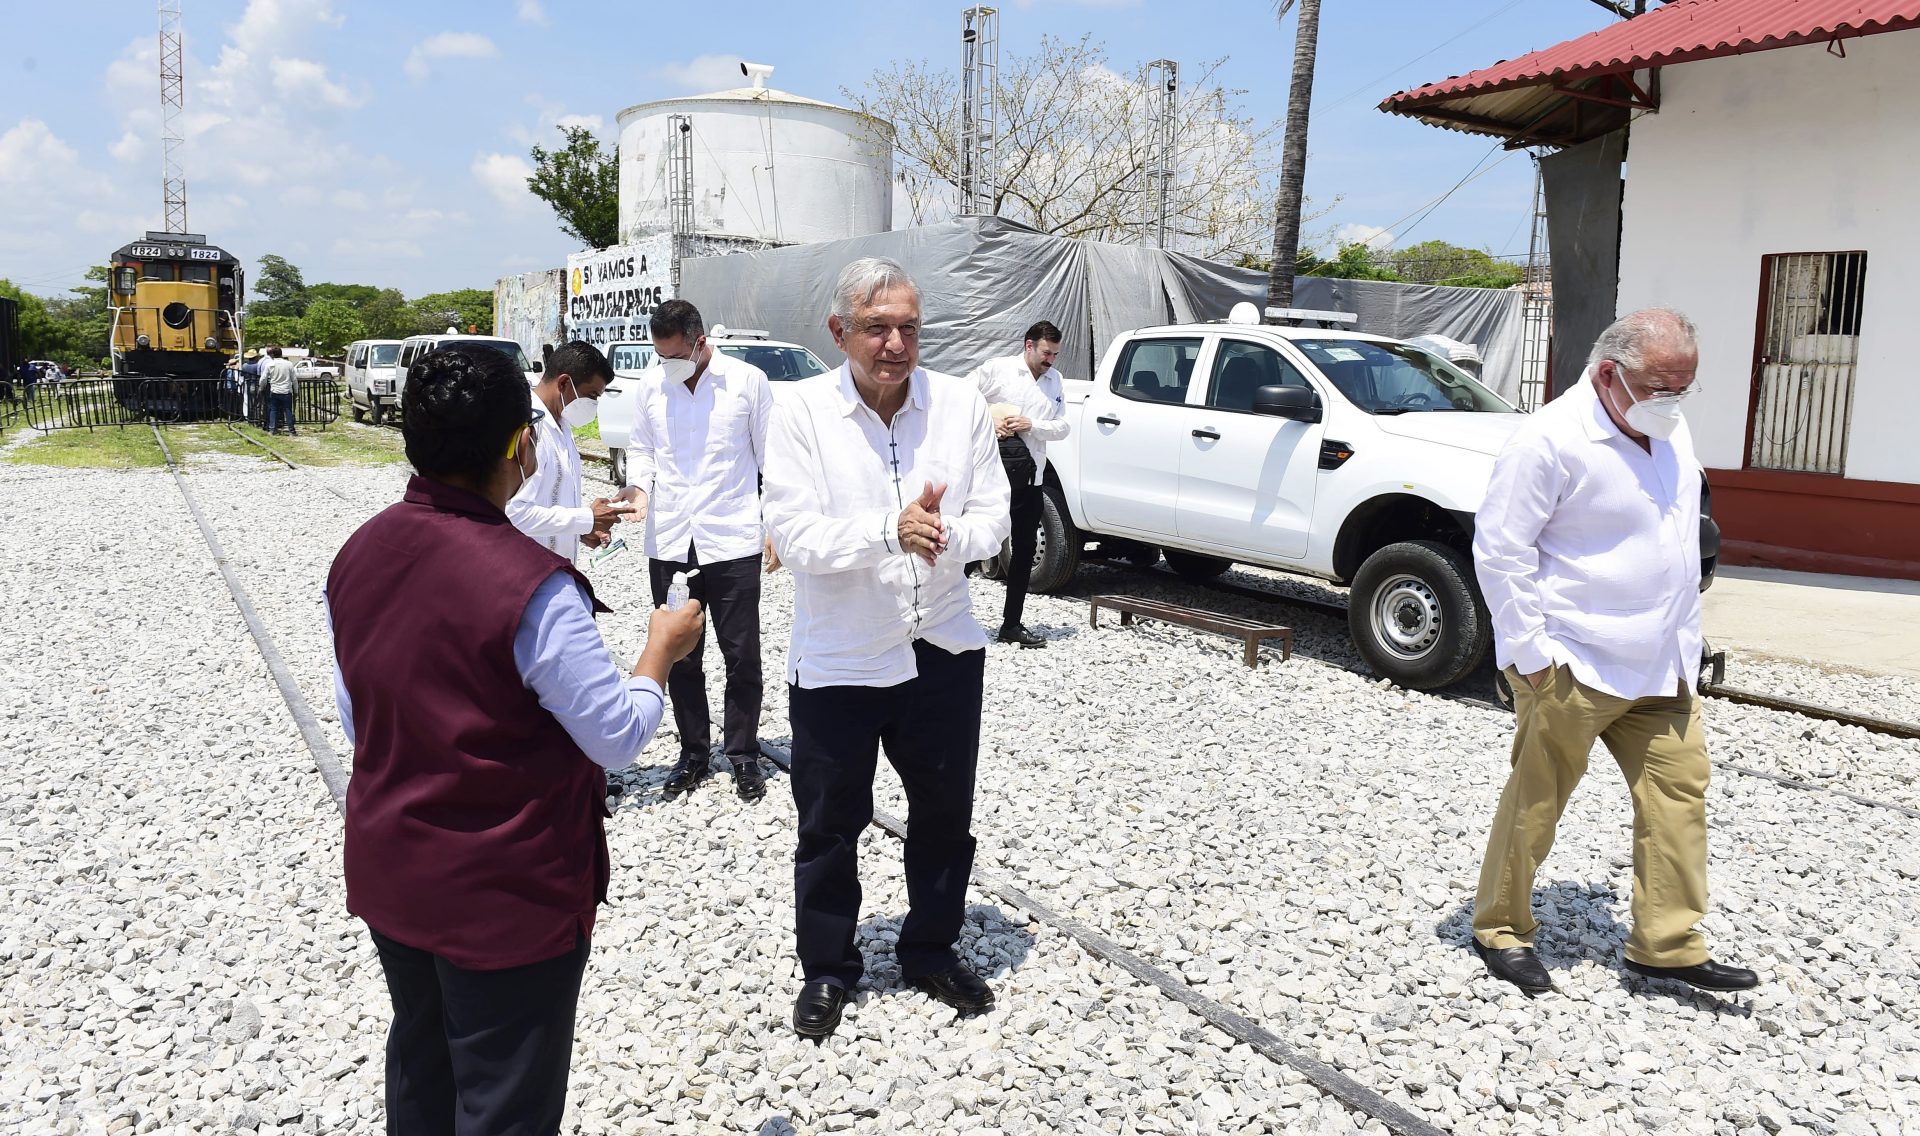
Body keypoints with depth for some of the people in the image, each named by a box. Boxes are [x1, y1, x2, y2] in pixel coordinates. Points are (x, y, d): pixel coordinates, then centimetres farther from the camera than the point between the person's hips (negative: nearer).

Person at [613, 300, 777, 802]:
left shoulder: (748, 380, -4)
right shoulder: (650, 384, 5)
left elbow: (771, 457, 0)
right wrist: (639, 486, -4)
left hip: (732, 542, -3)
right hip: (669, 544, 4)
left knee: (741, 656, 4)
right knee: (680, 657, 12)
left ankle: (743, 755, 18)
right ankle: (693, 753, 26)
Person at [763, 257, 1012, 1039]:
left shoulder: (962, 404, -3)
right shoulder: (802, 413, -10)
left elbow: (992, 519, -3)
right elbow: (794, 535, -17)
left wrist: (948, 537, -25)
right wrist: (891, 532, -31)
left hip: (944, 651, 3)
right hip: (837, 661, -2)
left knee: (944, 817, 17)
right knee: (829, 829, 12)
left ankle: (932, 952, 40)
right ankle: (826, 969, 33)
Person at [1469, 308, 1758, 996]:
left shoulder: (1671, 435, 11)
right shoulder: (1551, 440, -16)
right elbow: (1499, 548, -17)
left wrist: (1683, 642, 19)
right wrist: (1530, 653, -17)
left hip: (1661, 668, 8)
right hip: (1574, 668, -8)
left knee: (1679, 790, 7)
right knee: (1537, 802, 3)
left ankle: (1667, 945, 18)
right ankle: (1499, 928, 20)